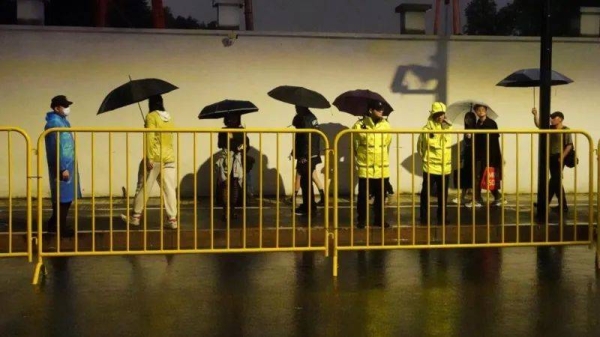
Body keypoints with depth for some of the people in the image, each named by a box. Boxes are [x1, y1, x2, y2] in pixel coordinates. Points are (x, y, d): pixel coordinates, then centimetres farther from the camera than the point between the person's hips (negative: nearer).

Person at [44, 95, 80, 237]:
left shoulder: (63, 120, 14)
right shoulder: (54, 123, -17)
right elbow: (55, 148, -21)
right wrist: (62, 168, -22)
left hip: (68, 164, 10)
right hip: (61, 166, -10)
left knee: (64, 196, 15)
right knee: (63, 197, -4)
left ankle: (54, 224, 25)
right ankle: (61, 227, 3)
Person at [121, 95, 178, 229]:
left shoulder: (151, 116, -7)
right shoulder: (169, 117, 12)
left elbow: (150, 138, -16)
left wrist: (149, 158, -18)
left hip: (155, 158, -6)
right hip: (169, 157, 6)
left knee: (143, 188, 5)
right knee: (169, 189, 2)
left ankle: (136, 217, 14)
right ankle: (172, 219, -2)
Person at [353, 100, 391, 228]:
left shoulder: (386, 125, 1)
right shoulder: (359, 125, -10)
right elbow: (354, 145, 2)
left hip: (382, 168, 3)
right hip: (365, 168, -3)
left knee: (380, 197, 10)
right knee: (363, 196, 3)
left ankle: (379, 219, 23)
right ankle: (362, 220, 16)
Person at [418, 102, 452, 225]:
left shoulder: (449, 128, 3)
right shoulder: (427, 129, -10)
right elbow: (420, 146, 1)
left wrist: (446, 159, 14)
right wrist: (426, 158, 6)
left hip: (445, 167, 4)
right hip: (430, 167, -4)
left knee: (443, 194, 12)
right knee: (426, 193, 2)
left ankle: (442, 216, 23)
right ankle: (425, 217, 11)